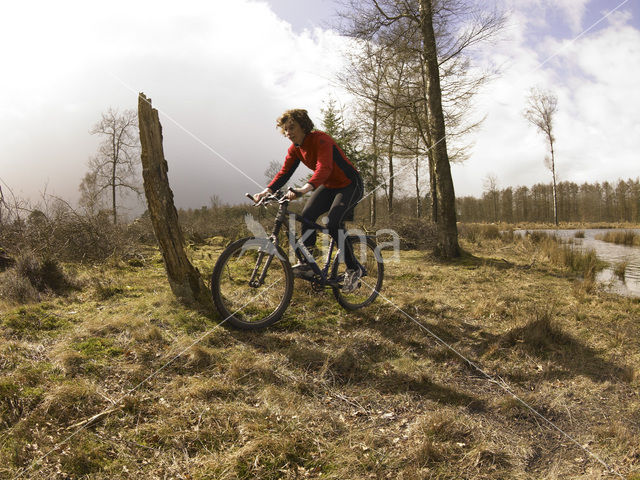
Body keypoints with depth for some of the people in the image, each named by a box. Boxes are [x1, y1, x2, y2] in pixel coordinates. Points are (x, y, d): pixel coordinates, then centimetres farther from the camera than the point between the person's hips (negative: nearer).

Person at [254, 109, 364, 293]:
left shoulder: (320, 139, -26)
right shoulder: (294, 149, -2)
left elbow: (324, 168, -42)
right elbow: (284, 172, -4)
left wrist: (305, 189, -58)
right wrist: (267, 191, -21)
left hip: (349, 184, -7)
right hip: (329, 186, 7)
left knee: (333, 224, -24)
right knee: (307, 214, -13)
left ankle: (353, 270, -9)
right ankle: (307, 262, -1)